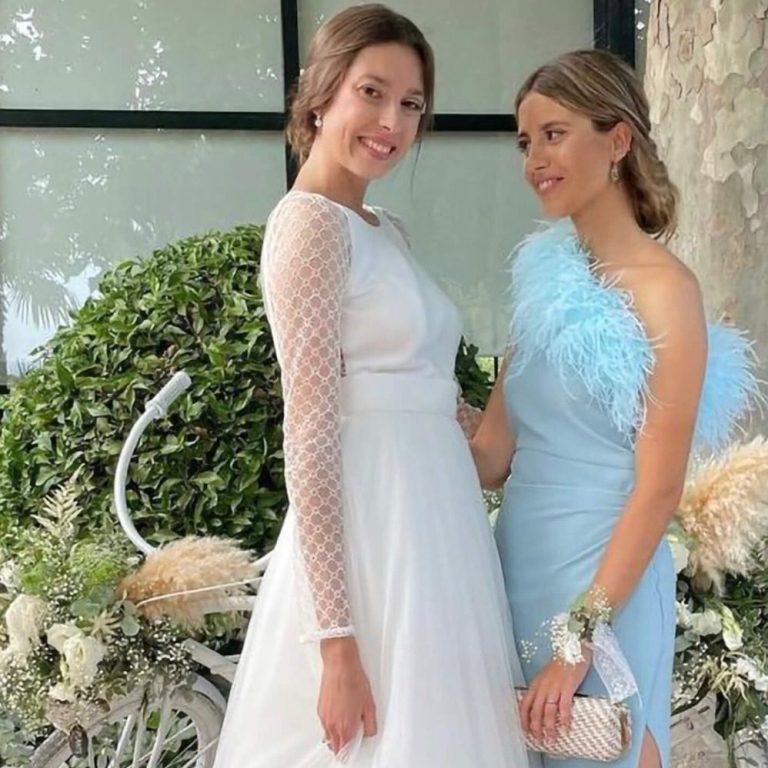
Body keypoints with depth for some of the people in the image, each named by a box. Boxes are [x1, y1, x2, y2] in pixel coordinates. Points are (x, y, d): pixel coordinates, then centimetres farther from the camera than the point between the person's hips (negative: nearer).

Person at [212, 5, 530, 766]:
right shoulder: (311, 223, -13)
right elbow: (310, 437, -18)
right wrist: (337, 638, -20)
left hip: (426, 522, 9)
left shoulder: (386, 230, 13)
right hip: (369, 534, -9)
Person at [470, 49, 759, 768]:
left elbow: (658, 491, -16)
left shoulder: (663, 290, -14)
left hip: (602, 577, -6)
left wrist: (582, 636, -17)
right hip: (519, 555, 6)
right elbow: (493, 450, 7)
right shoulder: (544, 271, 6)